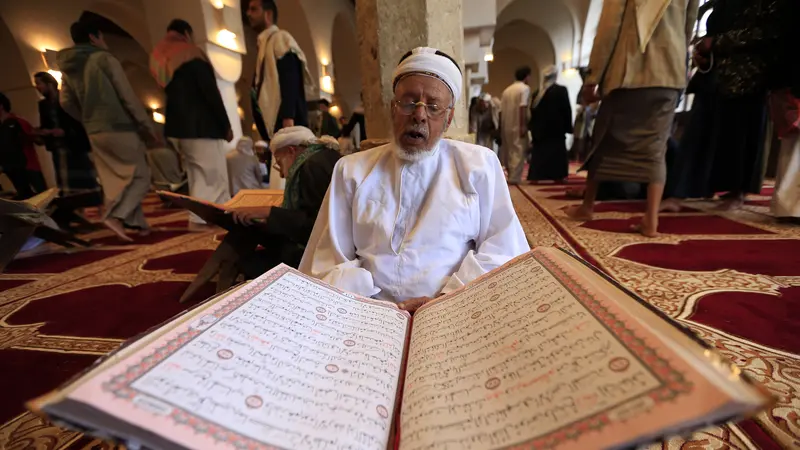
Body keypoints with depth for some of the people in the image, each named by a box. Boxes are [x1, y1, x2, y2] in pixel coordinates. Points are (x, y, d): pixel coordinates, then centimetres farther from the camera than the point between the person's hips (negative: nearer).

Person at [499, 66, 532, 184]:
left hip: (507, 126, 7)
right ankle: (514, 177, -8)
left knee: (509, 150, 14)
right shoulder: (525, 88, -5)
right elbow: (523, 108, -17)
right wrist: (523, 126, -19)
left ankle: (511, 175, 22)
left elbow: (501, 110, 12)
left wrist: (501, 128, 16)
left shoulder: (507, 90, 14)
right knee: (518, 151, -4)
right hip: (518, 126, -7)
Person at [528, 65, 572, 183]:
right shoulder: (561, 90, -5)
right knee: (557, 153, 5)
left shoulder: (538, 93, 5)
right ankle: (558, 176, 7)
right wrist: (568, 126, 0)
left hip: (540, 129, 3)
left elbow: (533, 110, 4)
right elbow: (567, 110, -7)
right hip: (556, 128, -3)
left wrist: (533, 127, 9)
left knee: (539, 153, 5)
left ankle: (535, 177, 1)